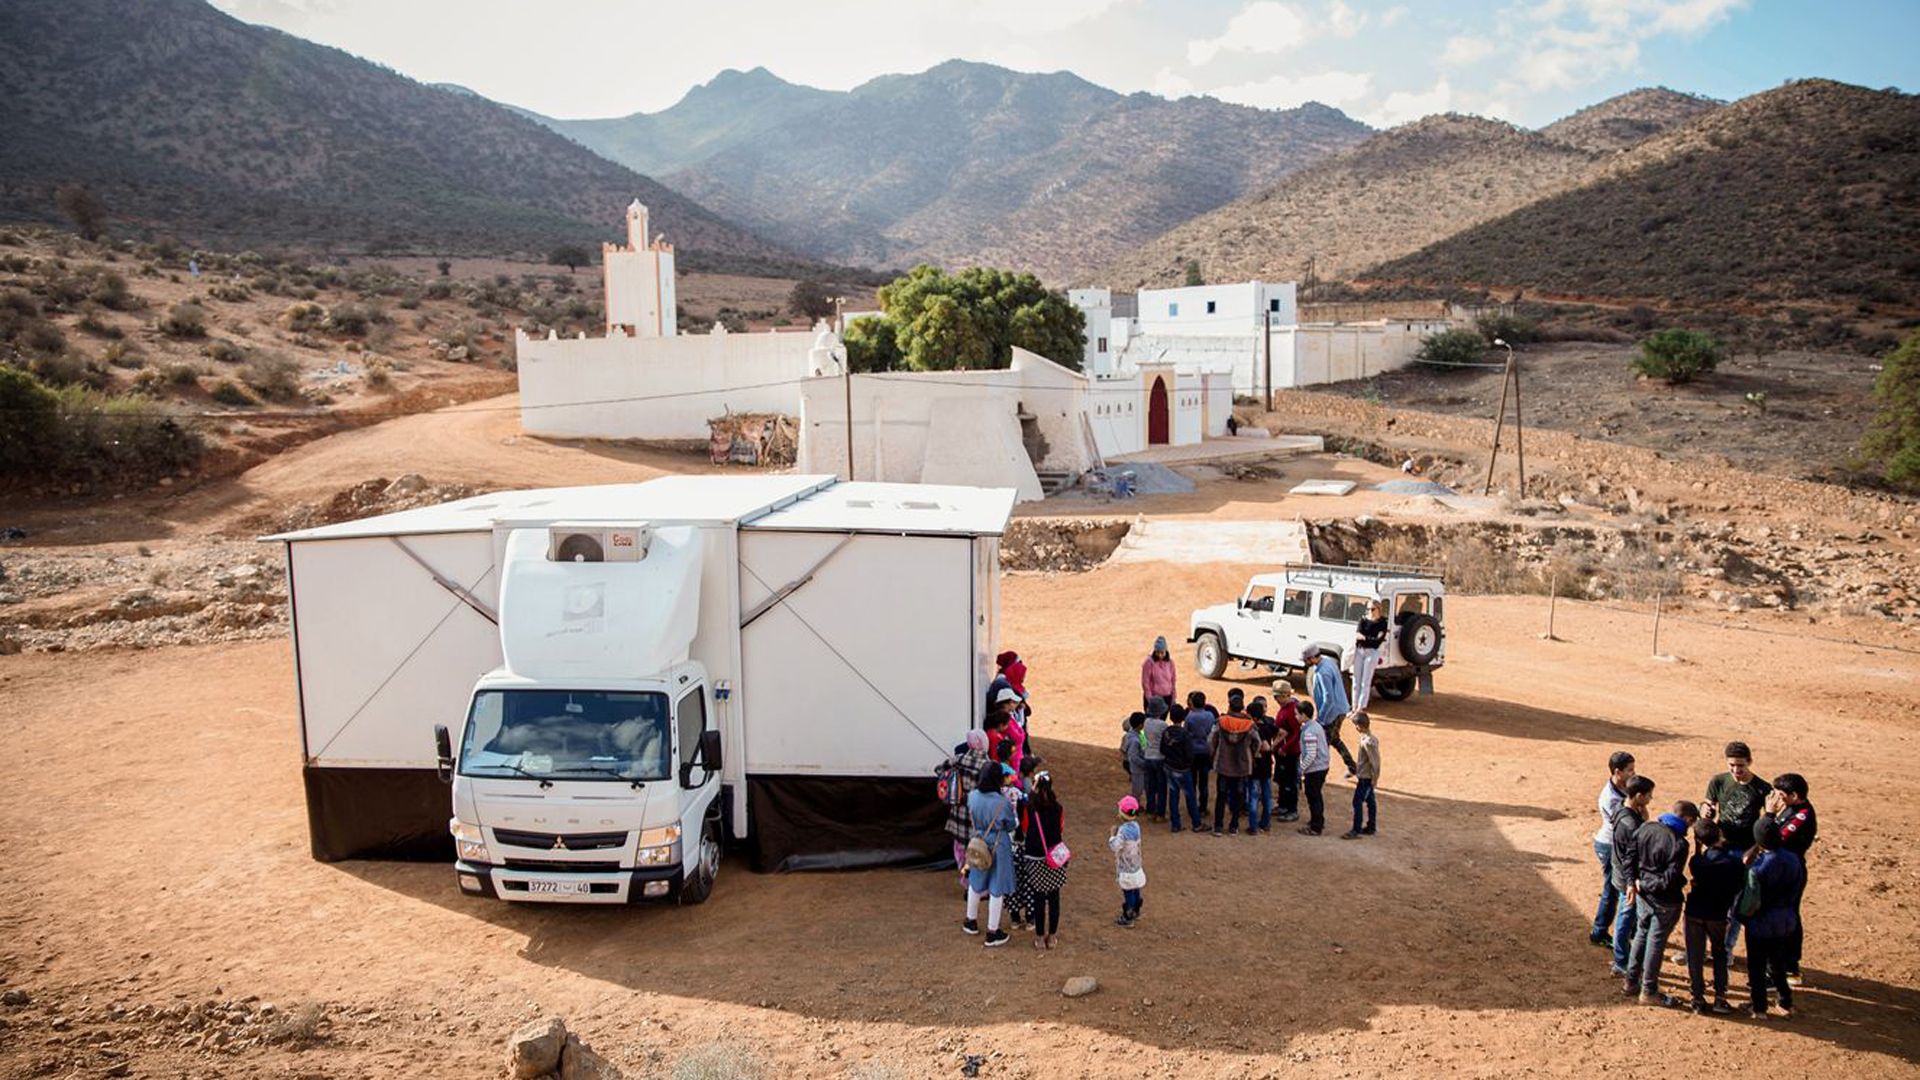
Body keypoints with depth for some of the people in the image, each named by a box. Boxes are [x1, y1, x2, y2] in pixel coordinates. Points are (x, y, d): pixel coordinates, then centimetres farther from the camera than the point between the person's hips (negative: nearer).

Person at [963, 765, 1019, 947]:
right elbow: (1012, 826, -13)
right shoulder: (1003, 803, -28)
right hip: (998, 847, -5)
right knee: (997, 889, 10)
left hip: (978, 844, 5)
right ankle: (992, 933, 21)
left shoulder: (972, 796, -14)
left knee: (976, 883, 24)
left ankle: (971, 921, 42)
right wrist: (1012, 808, 2)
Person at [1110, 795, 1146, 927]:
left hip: (1127, 868, -8)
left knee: (1127, 892, 6)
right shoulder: (1135, 825, -2)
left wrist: (1112, 834, -17)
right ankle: (1135, 913, 39)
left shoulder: (1123, 830, -27)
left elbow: (1115, 846, -32)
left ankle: (1127, 919, 18)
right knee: (1135, 890, 22)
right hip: (1136, 864, 8)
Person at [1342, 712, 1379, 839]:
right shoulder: (1371, 738, 4)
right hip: (1367, 776, 10)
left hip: (1365, 777, -10)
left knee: (1357, 802, -4)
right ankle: (1370, 827, 26)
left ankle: (1356, 831, 0)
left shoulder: (1367, 742, -25)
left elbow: (1374, 762, -23)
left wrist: (1374, 779, -16)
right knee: (1369, 802, 16)